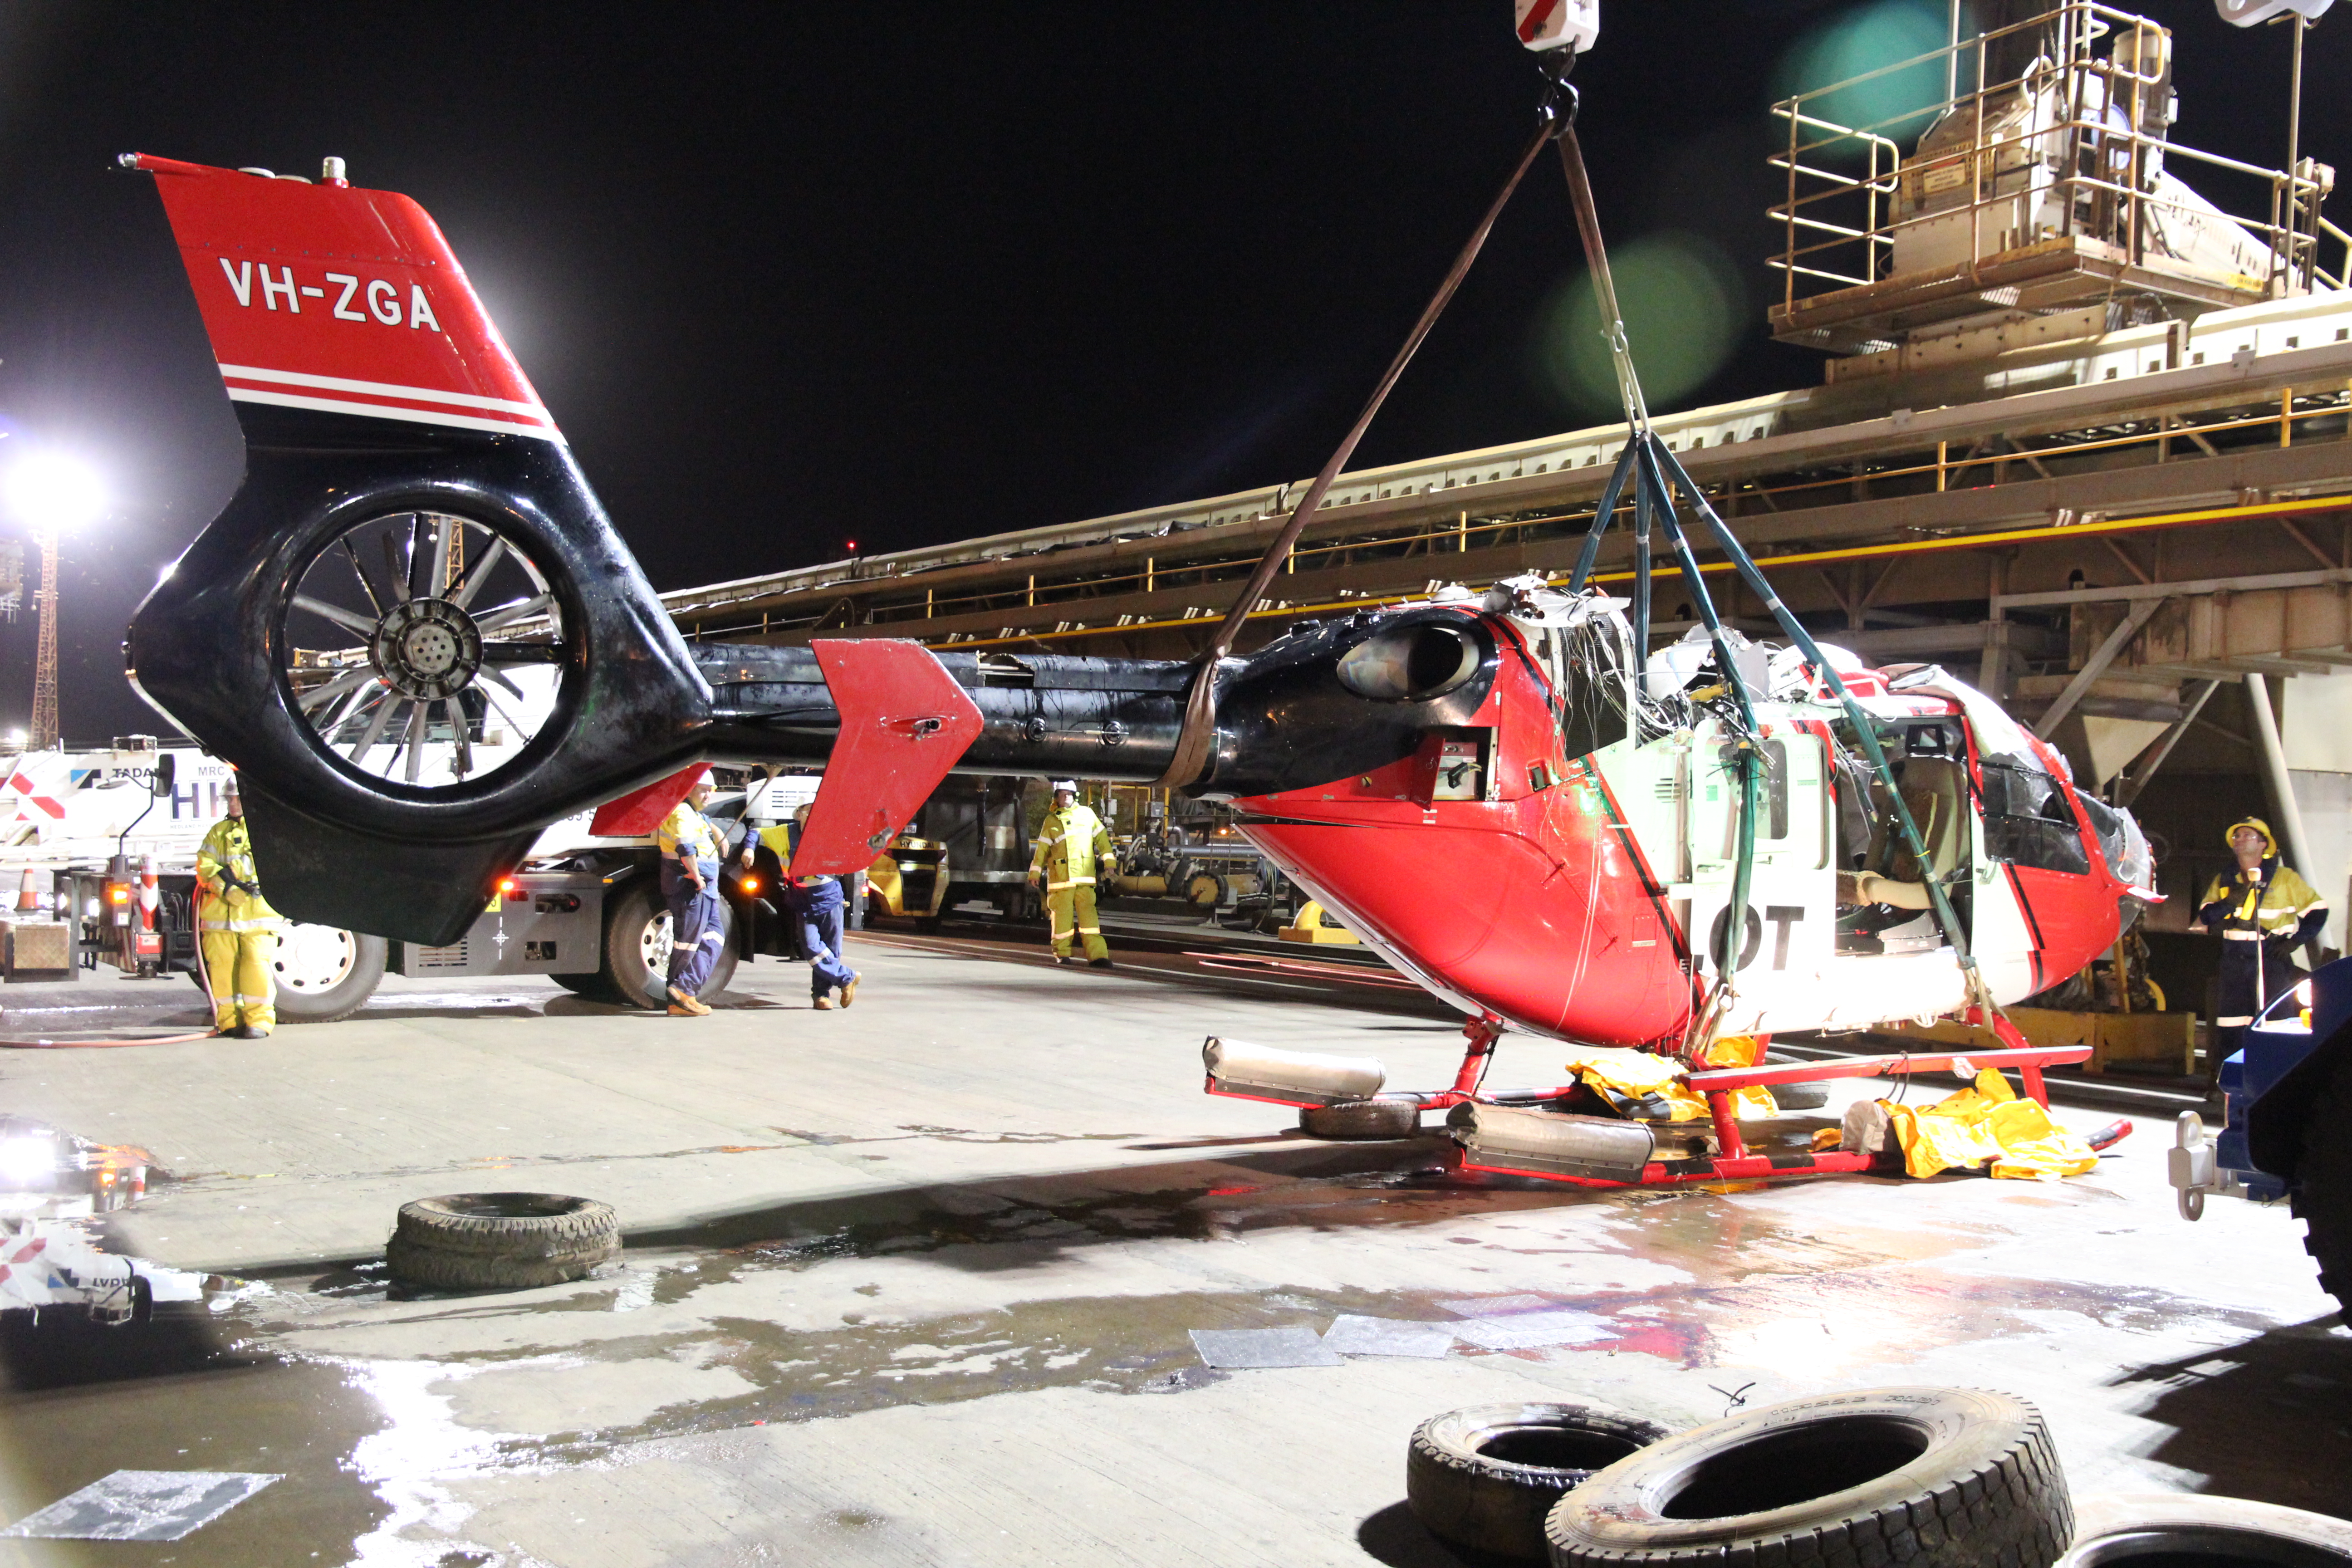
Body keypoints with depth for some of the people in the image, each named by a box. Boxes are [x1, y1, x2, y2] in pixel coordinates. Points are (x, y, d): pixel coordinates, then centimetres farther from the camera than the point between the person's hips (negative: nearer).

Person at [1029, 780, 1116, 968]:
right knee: (1062, 916, -1)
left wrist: (1109, 861, 7)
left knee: (1088, 914, -7)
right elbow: (1042, 849, 10)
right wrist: (1035, 873, 7)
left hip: (1084, 876, 0)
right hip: (1059, 877, 0)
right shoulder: (1051, 821, 10)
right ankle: (1062, 954, 12)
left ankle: (1097, 955, -11)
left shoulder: (1086, 814, 11)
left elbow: (1101, 837, 13)